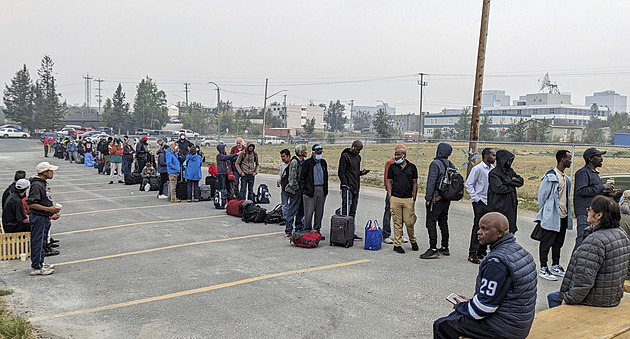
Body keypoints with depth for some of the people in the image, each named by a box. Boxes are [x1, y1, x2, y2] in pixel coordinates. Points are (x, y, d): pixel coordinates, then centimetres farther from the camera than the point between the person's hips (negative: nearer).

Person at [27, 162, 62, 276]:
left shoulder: (44, 183, 12)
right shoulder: (36, 185, -19)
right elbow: (31, 203, -24)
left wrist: (53, 212, 18)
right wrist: (48, 209, -24)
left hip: (44, 218, 10)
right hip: (38, 218, -10)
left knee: (42, 241, 17)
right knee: (38, 242, -3)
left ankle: (39, 263, 28)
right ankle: (36, 268, 3)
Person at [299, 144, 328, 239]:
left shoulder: (323, 163, 13)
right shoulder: (307, 163, -5)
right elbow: (302, 177, -4)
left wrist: (326, 189, 14)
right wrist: (304, 191, -9)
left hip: (321, 190, 5)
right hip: (310, 190, -5)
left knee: (319, 212, 9)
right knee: (309, 213, -6)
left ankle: (317, 231, 17)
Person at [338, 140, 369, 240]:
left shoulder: (358, 157, 16)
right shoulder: (345, 156, -8)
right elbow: (341, 172, -11)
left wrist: (362, 172, 4)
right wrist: (345, 185, -19)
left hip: (356, 188, 8)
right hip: (347, 188, -8)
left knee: (353, 212, 11)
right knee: (346, 211, -7)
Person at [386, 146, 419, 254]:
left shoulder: (412, 167, 6)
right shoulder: (392, 167, 6)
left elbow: (415, 183, 9)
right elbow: (389, 182, 8)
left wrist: (414, 198, 3)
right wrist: (390, 197, -1)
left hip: (408, 199, 0)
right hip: (395, 199, 0)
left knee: (409, 222, 1)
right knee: (397, 223, 1)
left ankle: (413, 241, 24)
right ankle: (397, 244, 10)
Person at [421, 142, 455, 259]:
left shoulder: (435, 164, -14)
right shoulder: (451, 165, 10)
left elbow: (431, 182, -18)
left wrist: (428, 198, -15)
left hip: (436, 198, -8)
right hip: (447, 199, 8)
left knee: (431, 223, -5)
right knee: (443, 222, 15)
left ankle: (433, 249, -9)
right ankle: (445, 248, 21)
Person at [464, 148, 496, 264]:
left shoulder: (493, 169, 10)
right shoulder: (478, 169, -11)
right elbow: (468, 184, -11)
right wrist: (475, 198, -13)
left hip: (490, 202, 7)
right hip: (480, 202, -7)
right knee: (478, 227, -6)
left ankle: (482, 251, 23)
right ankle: (472, 254, -1)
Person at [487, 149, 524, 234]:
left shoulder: (510, 170, 13)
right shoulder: (494, 173, -11)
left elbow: (521, 181, 8)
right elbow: (499, 188, -21)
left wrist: (510, 181, -9)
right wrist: (513, 185, -5)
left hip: (511, 206, 7)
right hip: (499, 207, -7)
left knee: (510, 231, 9)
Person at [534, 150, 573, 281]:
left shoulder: (566, 178, 14)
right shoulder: (550, 176, -13)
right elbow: (542, 196, -11)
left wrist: (568, 214, 17)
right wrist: (542, 216, -8)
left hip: (563, 216, 9)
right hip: (552, 217, -8)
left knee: (558, 243, 16)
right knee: (546, 243, -2)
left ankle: (555, 266, 27)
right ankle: (543, 269, 5)